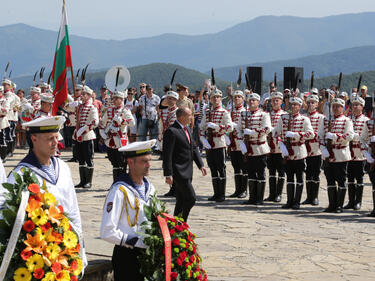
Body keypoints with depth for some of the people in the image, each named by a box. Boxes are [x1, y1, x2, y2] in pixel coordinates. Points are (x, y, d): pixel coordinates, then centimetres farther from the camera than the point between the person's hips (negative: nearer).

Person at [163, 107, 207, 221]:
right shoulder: (171, 131, -16)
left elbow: (193, 148, 21)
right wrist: (168, 174, -20)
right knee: (190, 198, -11)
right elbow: (167, 155, -18)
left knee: (182, 201, 12)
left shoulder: (187, 128, 13)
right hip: (179, 172, -9)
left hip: (187, 172, 9)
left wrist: (201, 165, 12)